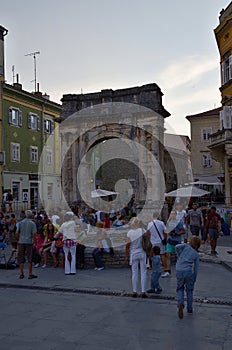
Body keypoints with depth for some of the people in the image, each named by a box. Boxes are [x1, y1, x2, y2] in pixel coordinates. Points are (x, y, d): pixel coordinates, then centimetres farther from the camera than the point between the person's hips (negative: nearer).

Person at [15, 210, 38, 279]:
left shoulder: (20, 223, 4)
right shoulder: (33, 224, -3)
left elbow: (16, 233, -1)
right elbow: (34, 234, -10)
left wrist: (18, 240, 13)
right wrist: (34, 242, 4)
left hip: (21, 242, 2)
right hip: (29, 242, -2)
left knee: (21, 259, 9)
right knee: (29, 259, 5)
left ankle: (21, 274, 10)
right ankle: (30, 274, 8)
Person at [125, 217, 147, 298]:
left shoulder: (129, 233, -7)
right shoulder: (142, 231, -7)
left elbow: (127, 246, -4)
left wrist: (126, 256, 4)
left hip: (134, 254, 0)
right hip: (142, 253, 0)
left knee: (134, 273, 8)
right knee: (143, 272, 6)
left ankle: (134, 291, 13)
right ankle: (143, 291, 7)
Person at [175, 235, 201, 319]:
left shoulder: (185, 246, 8)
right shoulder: (196, 254, 12)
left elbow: (177, 246, -13)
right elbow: (195, 269, 10)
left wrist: (179, 257, 4)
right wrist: (194, 280, 17)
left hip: (179, 271, -1)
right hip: (189, 271, 1)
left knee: (180, 289, 15)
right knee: (189, 290, 19)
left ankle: (180, 303, -10)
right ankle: (189, 309, 24)